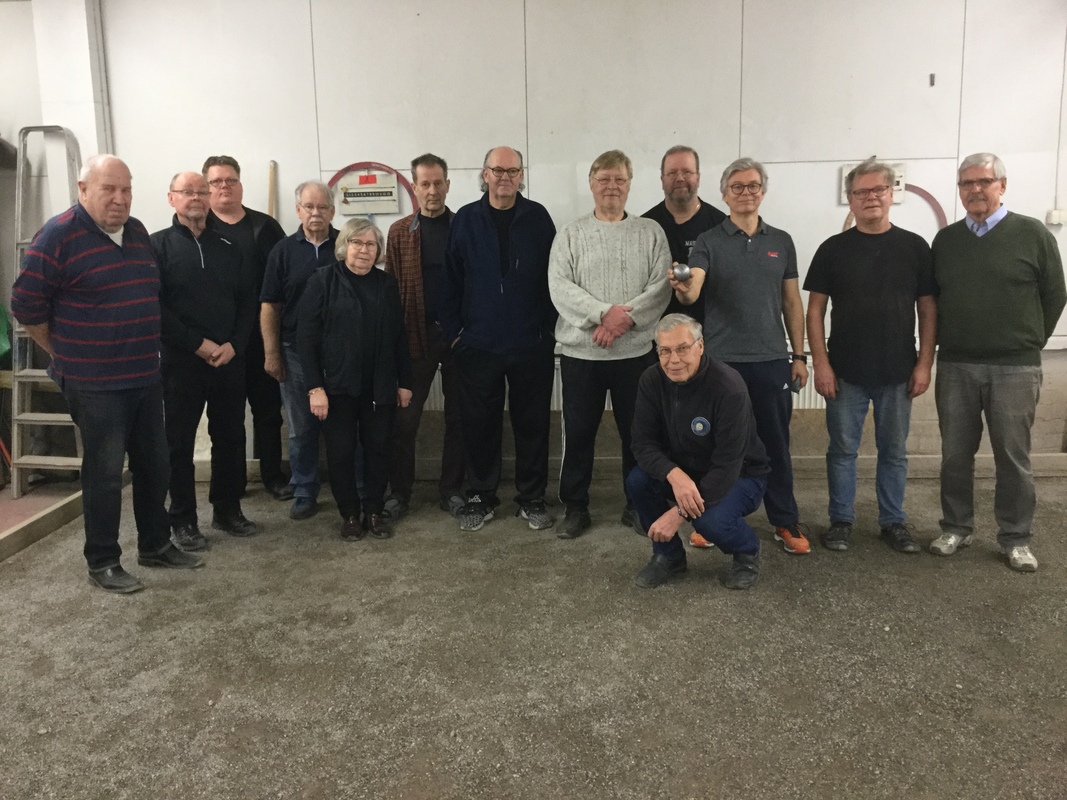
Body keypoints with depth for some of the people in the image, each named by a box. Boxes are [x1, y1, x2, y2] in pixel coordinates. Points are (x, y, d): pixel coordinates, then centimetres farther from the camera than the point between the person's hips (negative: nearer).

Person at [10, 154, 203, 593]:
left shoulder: (137, 232, 10)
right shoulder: (59, 235, -11)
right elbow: (26, 303, -9)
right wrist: (68, 356, -2)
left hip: (146, 376, 7)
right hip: (95, 383, -7)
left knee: (154, 465, 14)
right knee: (105, 472, 1)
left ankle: (156, 545, 30)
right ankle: (103, 562, 16)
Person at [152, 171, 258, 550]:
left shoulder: (228, 247, 11)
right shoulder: (157, 245, 0)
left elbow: (247, 301, 8)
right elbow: (154, 306, -10)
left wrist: (233, 344, -7)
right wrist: (199, 344, -14)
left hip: (229, 359, 4)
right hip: (180, 360, -3)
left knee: (230, 436, 9)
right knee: (180, 441, 4)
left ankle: (228, 510, 23)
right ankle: (183, 520, 14)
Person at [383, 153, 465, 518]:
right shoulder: (399, 232, 4)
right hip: (416, 335, 0)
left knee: (457, 415, 7)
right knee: (405, 416, 3)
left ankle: (452, 489, 19)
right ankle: (400, 491, 14)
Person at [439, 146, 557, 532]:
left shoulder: (538, 218, 2)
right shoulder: (466, 219, 2)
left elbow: (554, 277, 3)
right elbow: (450, 281, 3)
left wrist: (551, 328, -1)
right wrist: (454, 331, -1)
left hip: (532, 344, 0)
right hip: (478, 344, 0)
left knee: (533, 423, 8)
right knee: (480, 424, 9)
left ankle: (532, 499, 22)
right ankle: (479, 497, 24)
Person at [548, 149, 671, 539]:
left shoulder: (651, 232, 6)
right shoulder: (571, 234, 5)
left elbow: (661, 286, -4)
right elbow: (559, 286, -7)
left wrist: (627, 318, -18)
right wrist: (605, 312, -19)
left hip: (636, 351, 0)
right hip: (580, 352, 0)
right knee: (578, 433, 6)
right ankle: (575, 507, 21)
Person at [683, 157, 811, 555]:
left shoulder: (781, 242, 9)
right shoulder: (708, 242, 0)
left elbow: (792, 302, 11)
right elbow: (692, 290, -16)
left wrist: (799, 355, 7)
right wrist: (684, 289, -40)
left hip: (772, 360, 2)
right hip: (721, 359, -2)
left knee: (776, 444, 9)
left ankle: (785, 522, 21)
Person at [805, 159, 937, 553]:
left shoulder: (914, 247, 3)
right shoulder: (833, 249, 1)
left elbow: (928, 309, 4)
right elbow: (815, 310, -1)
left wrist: (924, 363, -3)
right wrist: (820, 364, -8)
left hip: (898, 372, 1)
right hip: (846, 372, -1)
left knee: (894, 451, 11)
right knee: (843, 449, 6)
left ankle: (893, 521, 24)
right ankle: (841, 520, 19)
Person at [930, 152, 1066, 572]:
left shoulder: (1033, 234, -2)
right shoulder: (945, 240, 8)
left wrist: (1028, 344, 5)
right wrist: (946, 345, 10)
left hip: (1014, 368, -3)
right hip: (955, 367, 3)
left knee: (1013, 457, 5)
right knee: (955, 454, 9)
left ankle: (1016, 539, 16)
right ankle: (956, 527, 22)